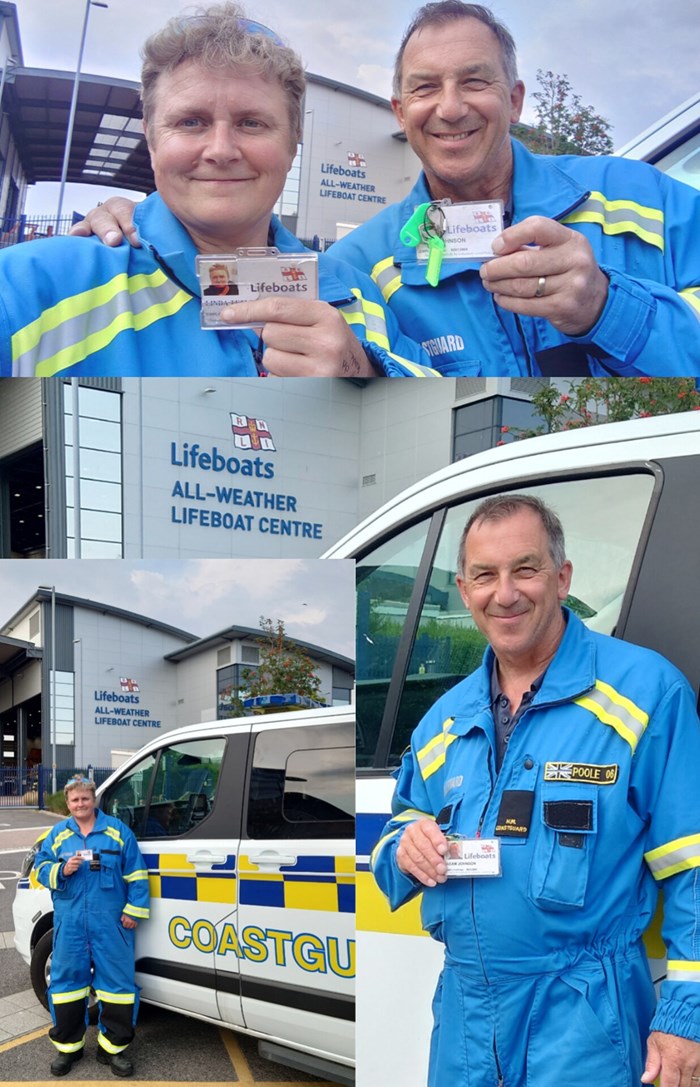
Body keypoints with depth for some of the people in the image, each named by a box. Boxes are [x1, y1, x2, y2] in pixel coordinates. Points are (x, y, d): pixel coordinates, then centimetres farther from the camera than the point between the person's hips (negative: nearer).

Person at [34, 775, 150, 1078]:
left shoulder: (117, 830, 2)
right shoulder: (58, 834, 9)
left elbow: (135, 874, 2)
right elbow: (40, 867, 10)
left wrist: (134, 910, -4)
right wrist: (62, 871, -10)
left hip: (110, 921, -2)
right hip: (69, 921, 2)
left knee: (116, 981, -1)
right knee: (66, 980, 5)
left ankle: (113, 1047, 11)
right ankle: (68, 1046, 20)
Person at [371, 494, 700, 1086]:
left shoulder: (647, 689, -9)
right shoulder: (443, 720, 9)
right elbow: (403, 830, 18)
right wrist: (405, 847, -6)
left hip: (583, 1014, -5)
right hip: (463, 1008, 6)